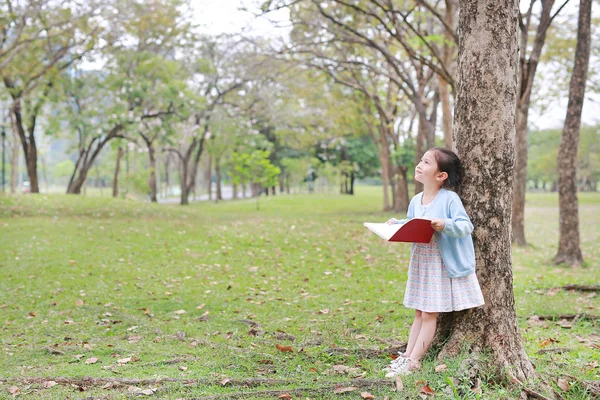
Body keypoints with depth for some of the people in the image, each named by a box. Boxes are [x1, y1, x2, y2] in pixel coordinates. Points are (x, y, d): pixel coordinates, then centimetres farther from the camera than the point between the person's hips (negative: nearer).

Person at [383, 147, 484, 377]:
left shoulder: (449, 199, -15)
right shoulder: (415, 201, 6)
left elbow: (465, 226, -19)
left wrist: (445, 225, -35)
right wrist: (396, 224, 1)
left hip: (441, 265, -7)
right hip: (420, 262, 7)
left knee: (429, 314, -1)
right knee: (419, 313, 14)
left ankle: (413, 360, 2)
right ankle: (407, 355, 17)